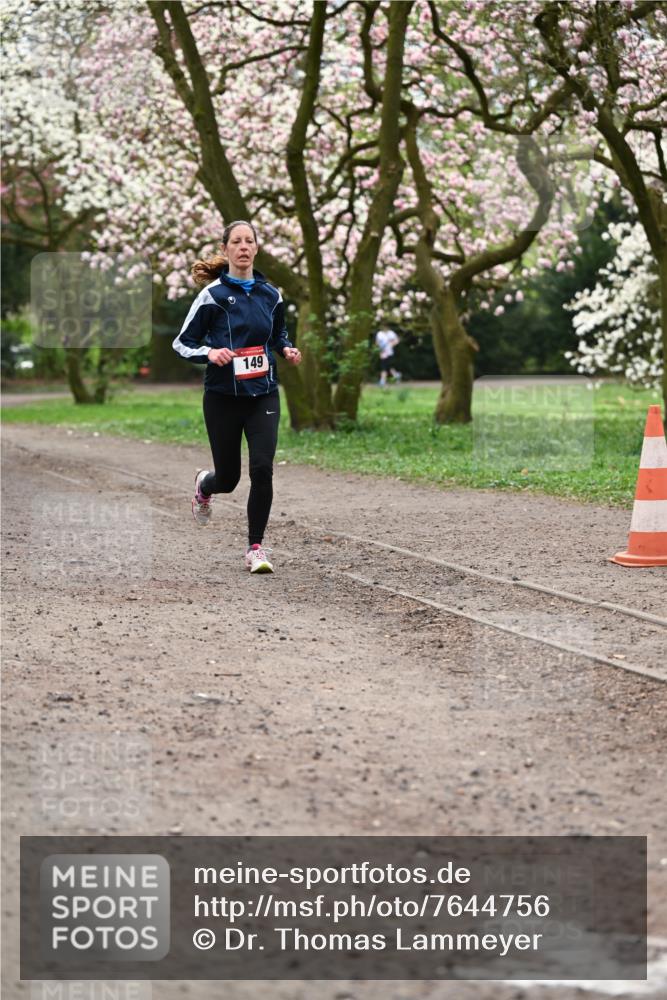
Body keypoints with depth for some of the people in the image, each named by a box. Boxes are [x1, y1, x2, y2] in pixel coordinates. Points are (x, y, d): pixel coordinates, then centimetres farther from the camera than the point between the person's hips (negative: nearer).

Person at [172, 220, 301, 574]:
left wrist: (288, 350, 2)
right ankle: (203, 483, 46)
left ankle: (255, 547, -1)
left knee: (262, 469, -14)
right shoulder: (212, 294, -6)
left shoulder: (270, 294, 6)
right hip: (223, 396, -2)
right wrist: (209, 353, -21)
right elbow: (182, 344, -2)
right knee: (228, 478, 7)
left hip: (263, 395, 2)